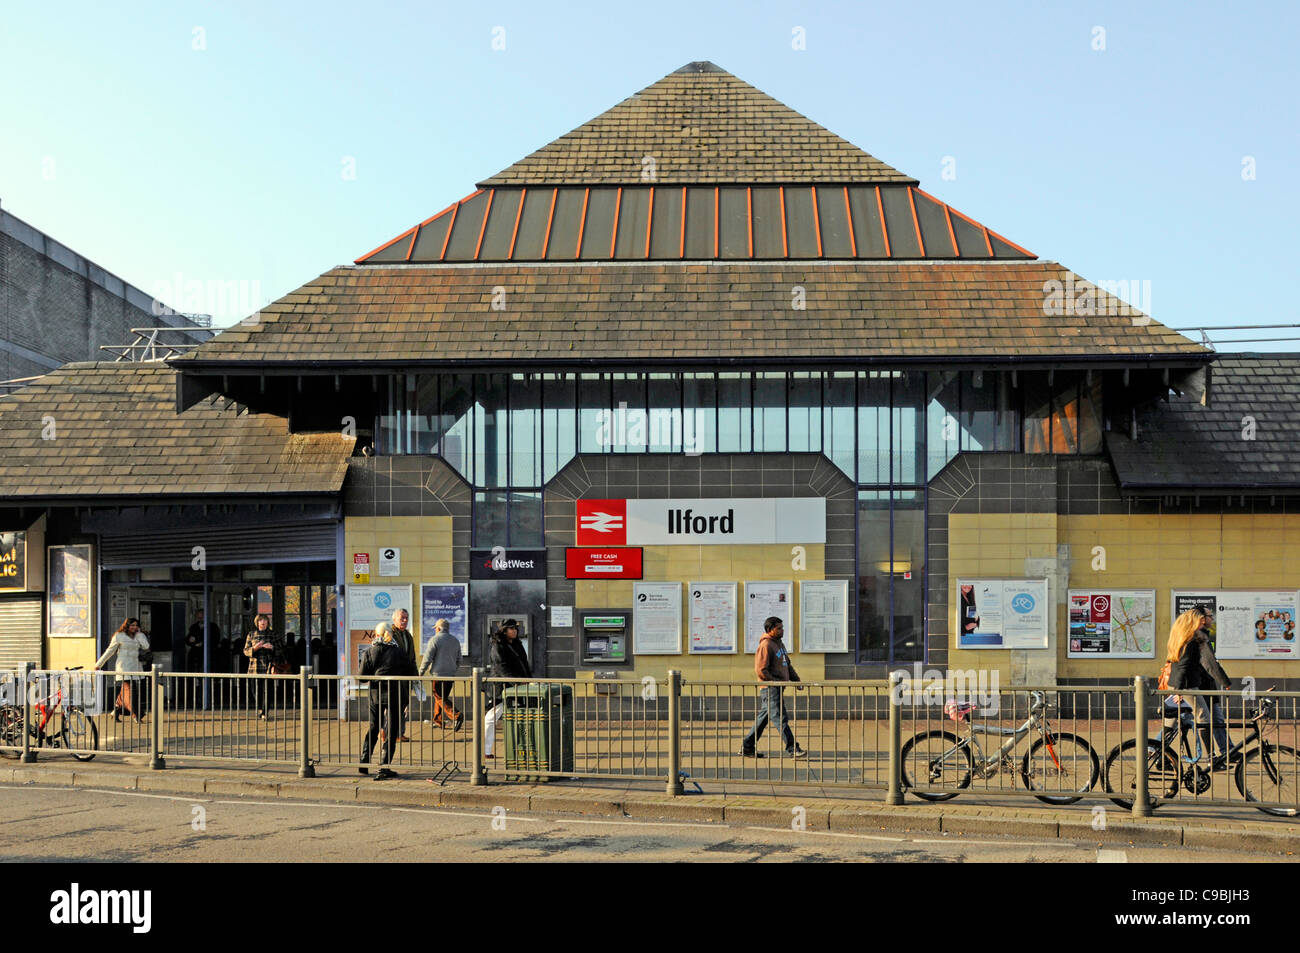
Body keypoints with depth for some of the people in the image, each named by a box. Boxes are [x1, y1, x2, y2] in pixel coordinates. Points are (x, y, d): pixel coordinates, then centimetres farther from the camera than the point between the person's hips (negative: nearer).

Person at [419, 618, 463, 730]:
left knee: (441, 699, -6)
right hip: (450, 675, 7)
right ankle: (438, 720, 22)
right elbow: (458, 660, 18)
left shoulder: (435, 640, -9)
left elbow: (427, 659, -11)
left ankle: (456, 716, -23)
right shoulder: (455, 641, 12)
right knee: (441, 697, 17)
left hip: (438, 675, -7)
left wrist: (420, 673, -2)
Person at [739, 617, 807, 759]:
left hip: (778, 688, 10)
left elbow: (787, 665, 23)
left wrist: (796, 680, 10)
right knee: (781, 719, -9)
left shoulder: (780, 644, 17)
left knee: (763, 717, 13)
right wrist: (776, 682, -18)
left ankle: (747, 747, 19)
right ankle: (792, 749, -7)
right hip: (770, 688, -10)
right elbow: (760, 670, -20)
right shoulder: (765, 646, -14)